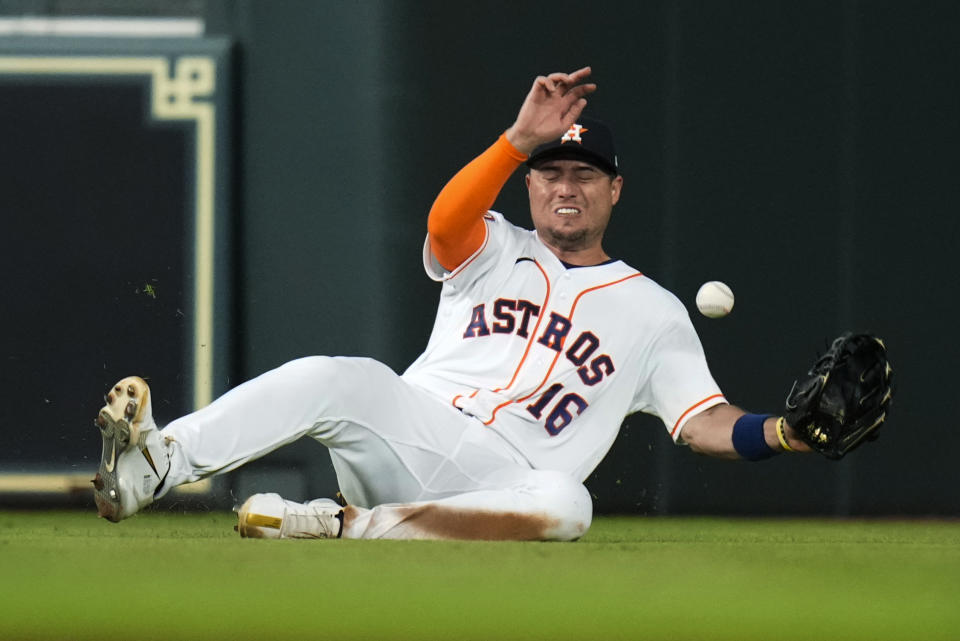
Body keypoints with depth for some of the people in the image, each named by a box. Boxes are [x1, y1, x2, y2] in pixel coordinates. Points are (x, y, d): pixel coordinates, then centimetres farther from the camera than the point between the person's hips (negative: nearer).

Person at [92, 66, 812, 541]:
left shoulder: (655, 312, 20)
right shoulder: (495, 252, 19)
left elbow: (703, 420, 10)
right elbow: (447, 221, -6)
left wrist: (781, 433, -11)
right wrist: (521, 140, -21)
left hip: (503, 482, -1)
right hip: (410, 433, 1)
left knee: (564, 506, -37)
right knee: (345, 379, -32)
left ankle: (346, 524, -39)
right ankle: (156, 461, -50)